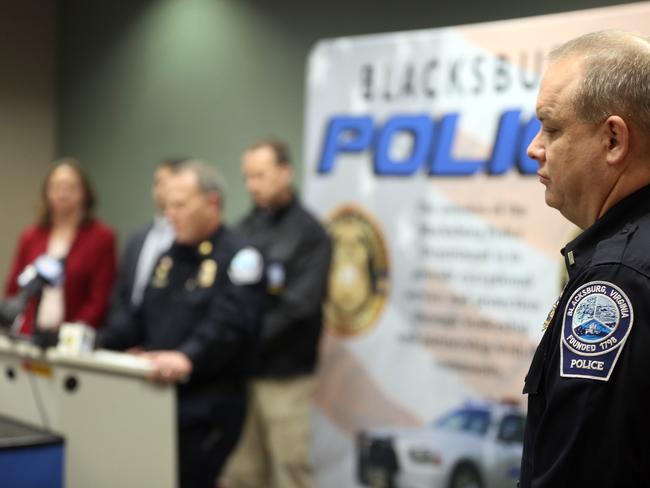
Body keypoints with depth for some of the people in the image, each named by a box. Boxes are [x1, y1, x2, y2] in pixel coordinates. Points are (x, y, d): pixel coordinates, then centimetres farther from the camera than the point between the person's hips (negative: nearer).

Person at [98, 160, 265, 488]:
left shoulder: (238, 258, -10)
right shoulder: (169, 257, 18)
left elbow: (228, 326, -25)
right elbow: (140, 319, 18)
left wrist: (188, 357, -42)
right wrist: (95, 347, 3)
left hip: (205, 410, -8)